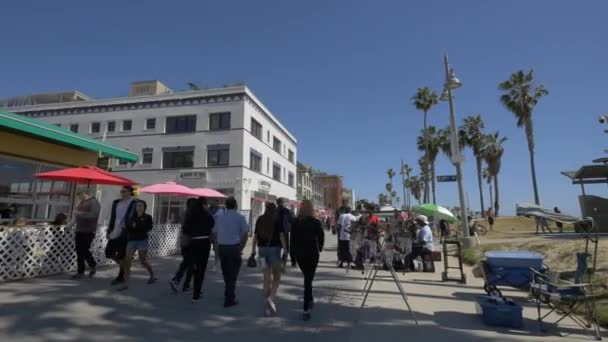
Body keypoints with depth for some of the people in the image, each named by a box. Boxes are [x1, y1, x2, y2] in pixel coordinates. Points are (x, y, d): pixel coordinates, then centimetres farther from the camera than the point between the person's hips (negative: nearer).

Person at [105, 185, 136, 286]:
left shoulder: (133, 203, -9)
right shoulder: (116, 202, 11)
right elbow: (112, 217, 16)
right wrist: (109, 230, 14)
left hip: (124, 233, -7)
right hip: (114, 233, 7)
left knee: (121, 256, 1)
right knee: (109, 252, 10)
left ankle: (120, 276, 17)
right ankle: (124, 267, 33)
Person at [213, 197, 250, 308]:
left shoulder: (220, 217, 8)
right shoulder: (240, 218, -4)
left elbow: (215, 233, 9)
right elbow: (245, 234, -9)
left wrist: (219, 245, 14)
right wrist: (241, 248, -1)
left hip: (222, 247, 5)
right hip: (234, 247, -4)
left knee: (226, 273, 18)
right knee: (233, 274, 3)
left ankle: (228, 295, 32)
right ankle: (229, 299, 6)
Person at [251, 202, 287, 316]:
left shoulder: (260, 220, 6)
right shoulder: (277, 220, -4)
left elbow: (255, 236, 5)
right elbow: (282, 236, -11)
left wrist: (253, 250, 9)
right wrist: (285, 250, -11)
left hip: (262, 249, 4)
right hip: (274, 249, -3)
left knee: (267, 279, 9)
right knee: (277, 277, 10)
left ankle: (267, 307, 11)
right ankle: (271, 297, -13)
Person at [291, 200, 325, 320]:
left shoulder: (295, 223, -2)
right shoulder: (316, 222, -10)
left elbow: (292, 238, -1)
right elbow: (321, 237, -3)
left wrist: (294, 253, 8)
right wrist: (320, 248, 16)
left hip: (299, 254, 3)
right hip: (312, 254, -3)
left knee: (307, 278, 24)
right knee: (308, 280, 0)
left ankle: (310, 301, 35)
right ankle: (306, 309, -4)